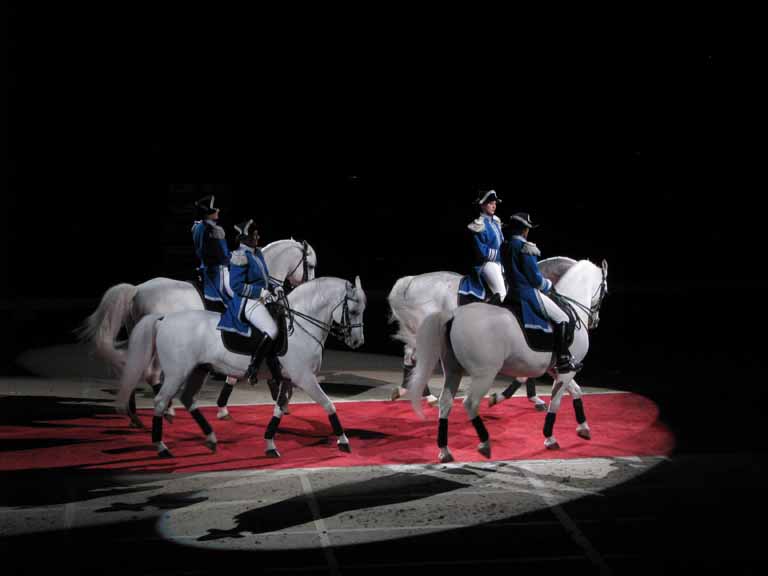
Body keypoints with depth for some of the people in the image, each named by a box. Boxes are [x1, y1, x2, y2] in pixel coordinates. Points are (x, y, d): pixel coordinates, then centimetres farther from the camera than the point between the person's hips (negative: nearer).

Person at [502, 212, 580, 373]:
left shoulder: (506, 247, 9)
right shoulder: (526, 248, -18)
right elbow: (536, 278, -18)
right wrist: (548, 285, 4)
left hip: (513, 293, 9)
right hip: (529, 292, -9)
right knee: (562, 319, -1)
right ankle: (563, 361, -7)